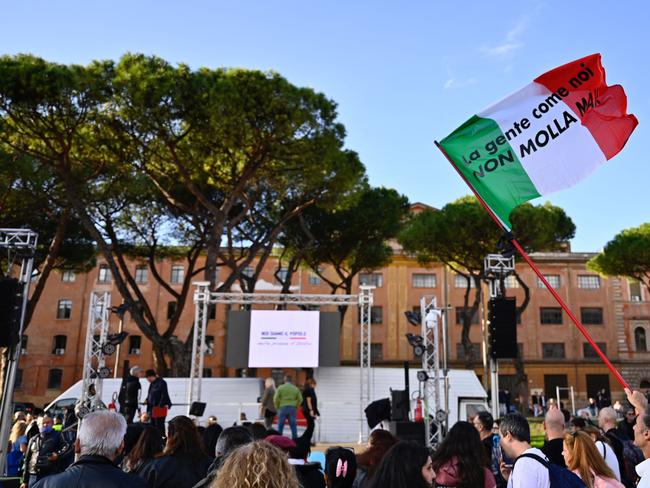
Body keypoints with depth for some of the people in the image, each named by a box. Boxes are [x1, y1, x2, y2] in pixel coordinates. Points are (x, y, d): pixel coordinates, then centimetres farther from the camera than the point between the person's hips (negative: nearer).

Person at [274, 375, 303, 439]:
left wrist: (277, 407, 8)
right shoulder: (295, 389, 6)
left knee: (280, 425, 6)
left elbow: (276, 399, -6)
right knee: (293, 425, 6)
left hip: (282, 408, -2)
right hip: (292, 408, 2)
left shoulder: (280, 388, -2)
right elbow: (300, 399, 5)